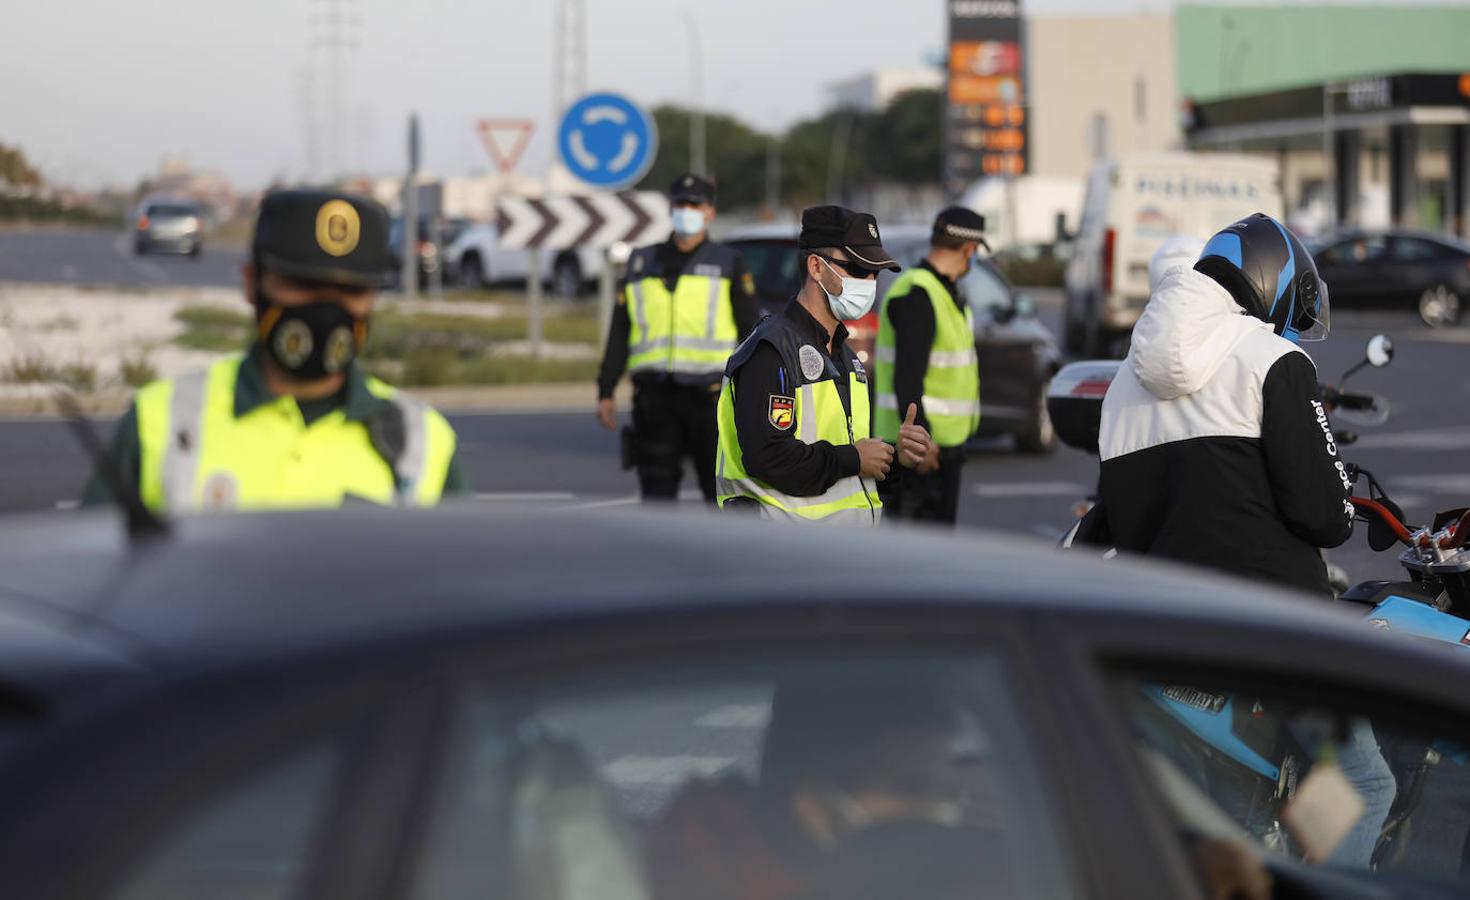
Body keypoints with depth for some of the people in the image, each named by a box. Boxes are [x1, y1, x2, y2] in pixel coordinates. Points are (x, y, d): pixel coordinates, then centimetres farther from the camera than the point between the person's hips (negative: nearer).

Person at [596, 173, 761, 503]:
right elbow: (619, 333, 16)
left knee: (721, 490, -2)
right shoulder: (643, 263, 16)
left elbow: (750, 329, 5)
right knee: (657, 489, 3)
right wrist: (606, 391, 10)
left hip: (708, 396, -3)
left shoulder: (727, 263, 8)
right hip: (654, 397, 3)